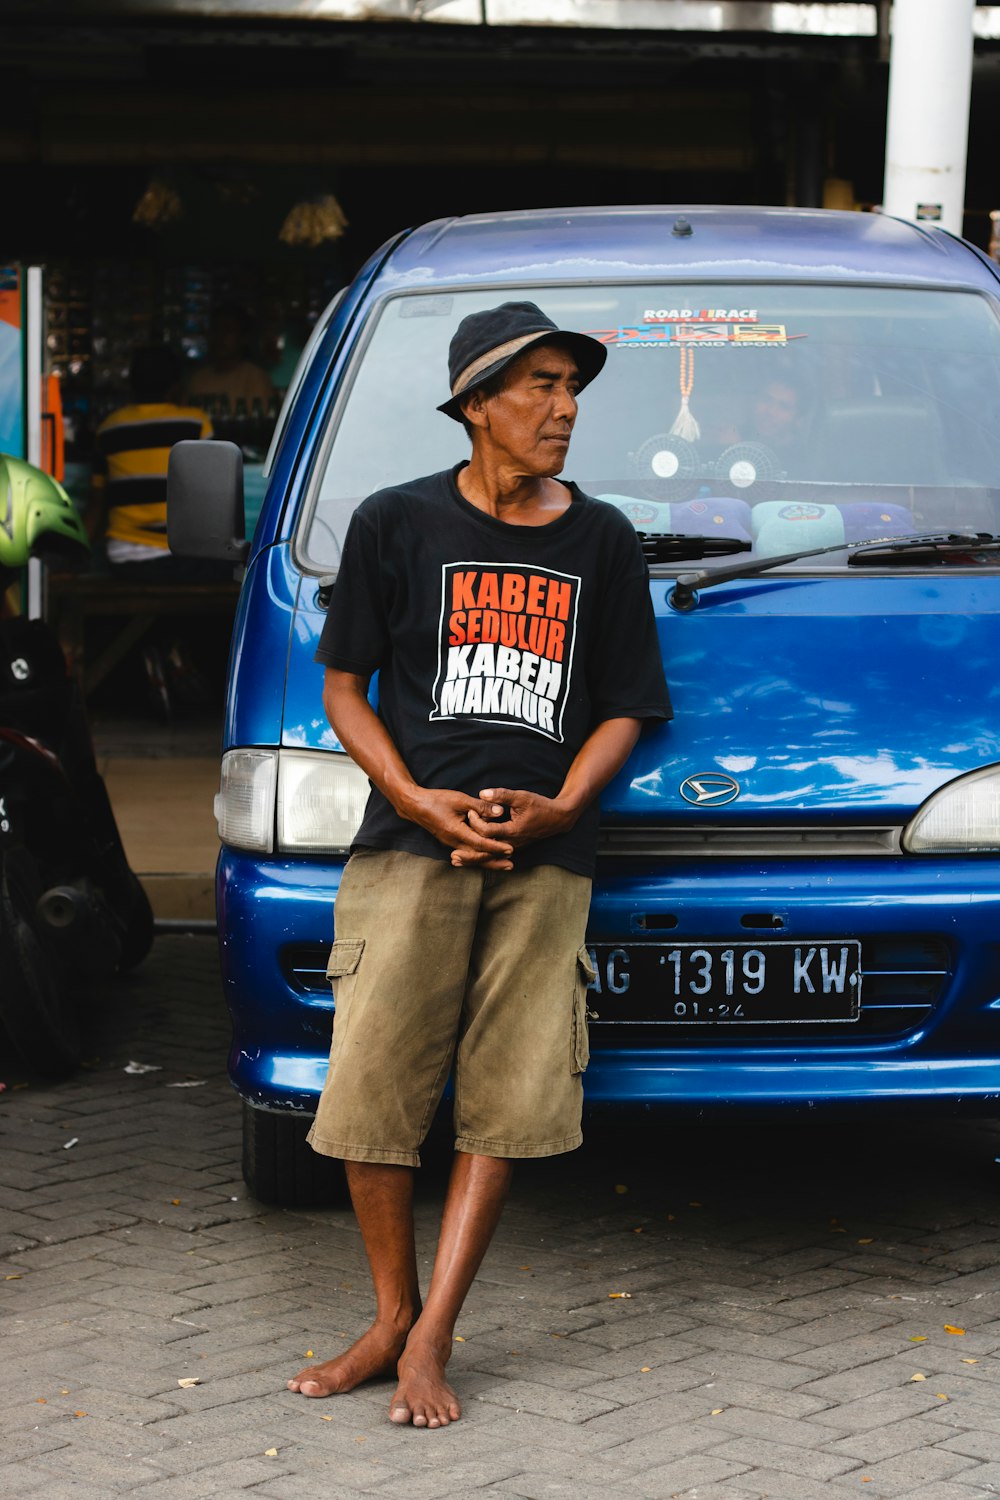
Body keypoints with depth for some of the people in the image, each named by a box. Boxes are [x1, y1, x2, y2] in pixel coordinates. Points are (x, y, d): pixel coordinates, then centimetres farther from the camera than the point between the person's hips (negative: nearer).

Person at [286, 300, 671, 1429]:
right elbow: (343, 685, 8)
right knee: (370, 1090, -5)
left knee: (505, 1106, -3)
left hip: (544, 860, 2)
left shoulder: (603, 543, 12)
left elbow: (624, 708, 13)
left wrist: (558, 807, -6)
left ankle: (430, 1341, 3)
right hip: (408, 849, -1)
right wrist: (423, 802, -8)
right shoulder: (398, 524, 6)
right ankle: (393, 1316, 12)